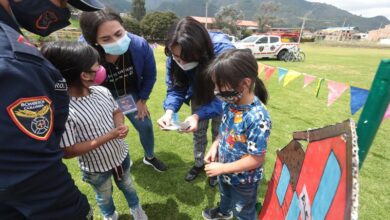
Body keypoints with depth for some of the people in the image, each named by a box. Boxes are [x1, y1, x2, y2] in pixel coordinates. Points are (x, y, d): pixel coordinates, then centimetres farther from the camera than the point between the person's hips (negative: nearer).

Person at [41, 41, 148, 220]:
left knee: (127, 185, 31)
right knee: (104, 195, 28)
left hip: (121, 155, 5)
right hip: (96, 168, -4)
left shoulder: (102, 91, -14)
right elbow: (68, 151, -27)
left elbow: (117, 112, 2)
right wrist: (109, 136, -30)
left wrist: (120, 126, -21)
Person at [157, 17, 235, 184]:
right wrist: (170, 110, -39)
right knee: (198, 131, 15)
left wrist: (198, 115, -49)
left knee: (218, 133, 11)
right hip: (199, 94, 3)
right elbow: (175, 87, -19)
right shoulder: (175, 55, -28)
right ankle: (199, 164, 41)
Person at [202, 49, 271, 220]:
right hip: (225, 169, 7)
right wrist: (215, 146, -10)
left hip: (244, 180, -7)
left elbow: (256, 160, -28)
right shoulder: (230, 102, -14)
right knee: (224, 194, 38)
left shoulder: (257, 118, -36)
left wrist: (222, 168, -23)